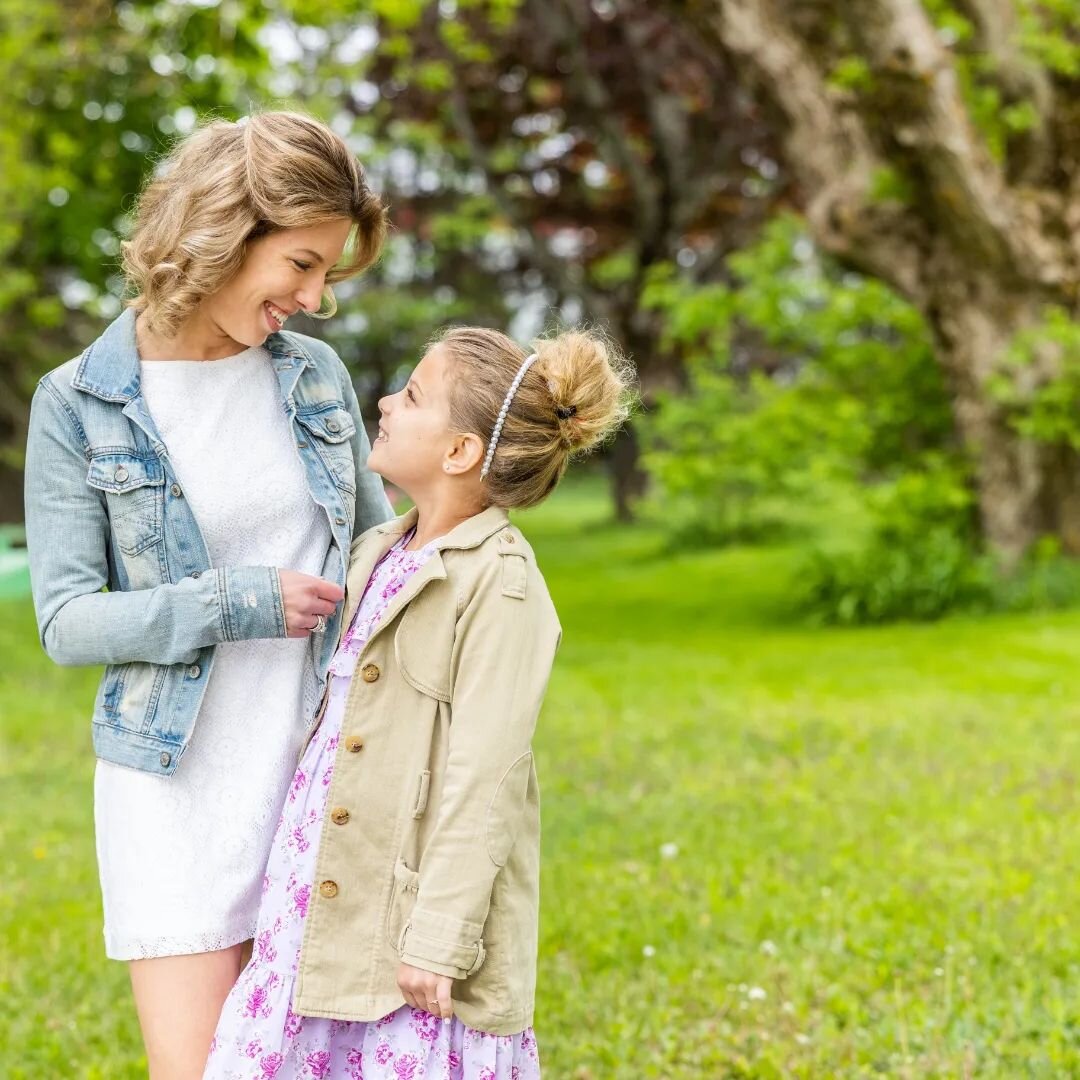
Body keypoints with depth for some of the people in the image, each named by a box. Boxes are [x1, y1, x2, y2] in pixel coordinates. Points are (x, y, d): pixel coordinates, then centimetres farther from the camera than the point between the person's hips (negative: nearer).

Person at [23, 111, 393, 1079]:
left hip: (322, 773, 3)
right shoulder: (79, 407, -6)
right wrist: (240, 603, -17)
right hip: (178, 789, -3)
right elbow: (68, 620, -9)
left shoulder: (315, 374, 4)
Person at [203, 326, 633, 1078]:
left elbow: (483, 779, -17)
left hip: (414, 902, -8)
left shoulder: (502, 583, -14)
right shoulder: (379, 553, 11)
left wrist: (439, 940, -19)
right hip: (324, 897, 8)